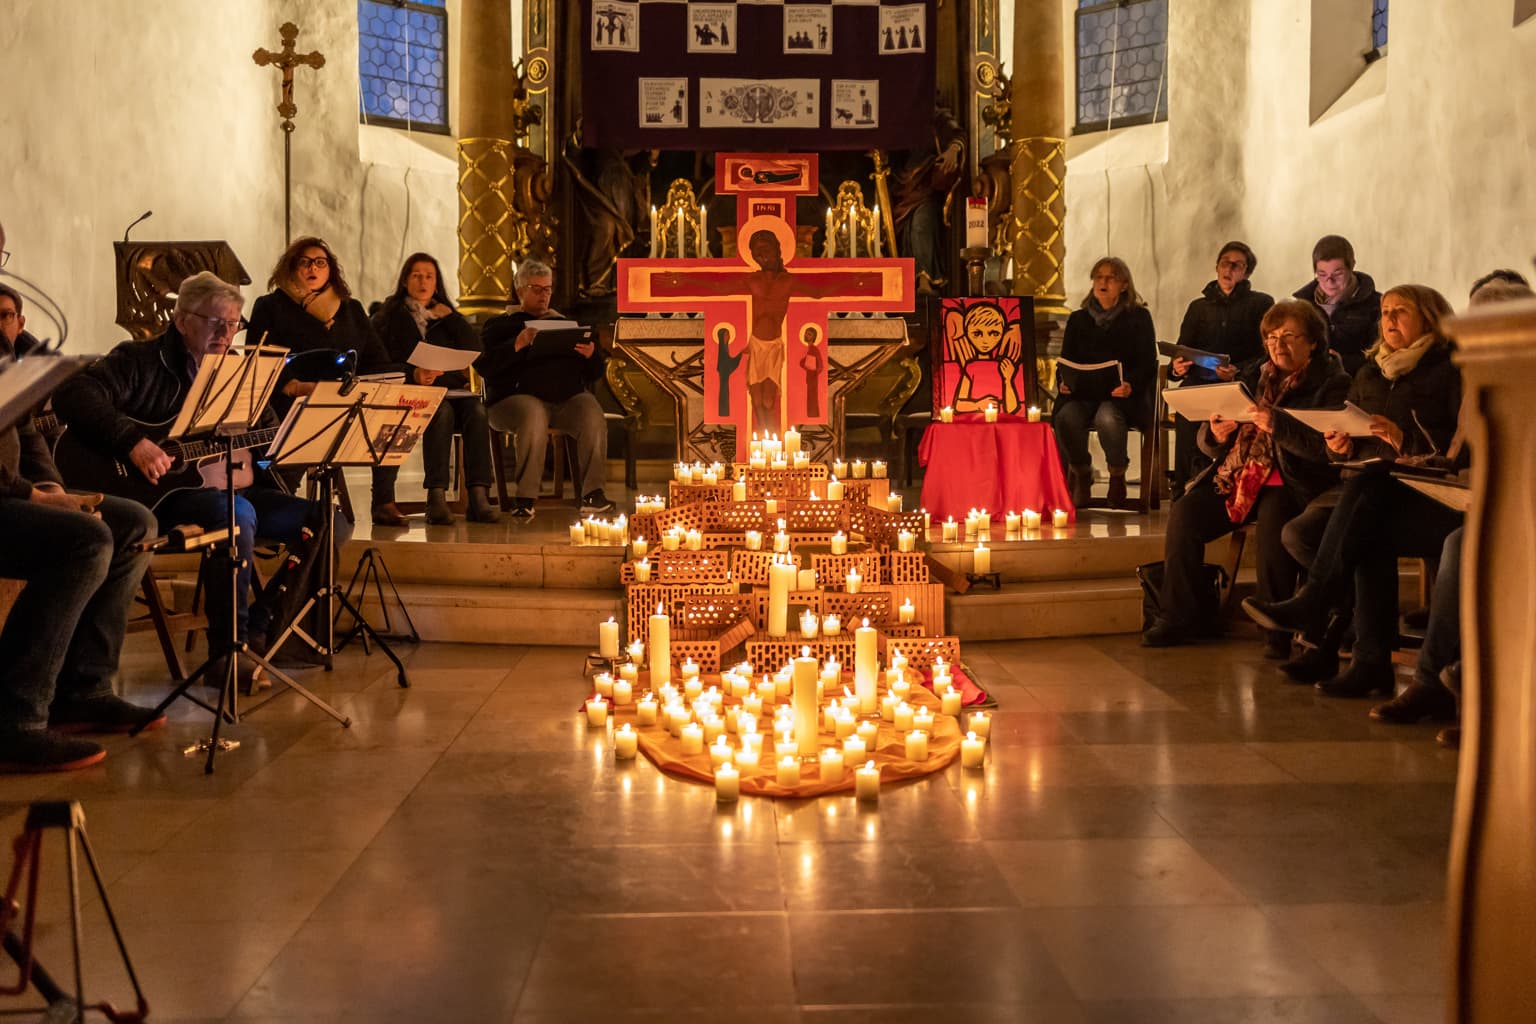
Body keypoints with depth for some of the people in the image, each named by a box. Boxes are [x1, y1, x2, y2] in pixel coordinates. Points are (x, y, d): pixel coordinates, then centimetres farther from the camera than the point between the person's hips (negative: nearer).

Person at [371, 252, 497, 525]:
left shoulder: (446, 316, 24)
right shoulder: (389, 316, 12)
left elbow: (475, 349, 9)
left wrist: (450, 316, 4)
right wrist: (413, 375, -18)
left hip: (450, 390, 3)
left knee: (476, 410, -30)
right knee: (442, 411, -36)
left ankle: (479, 496, -39)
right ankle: (437, 497, -42)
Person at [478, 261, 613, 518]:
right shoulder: (499, 326, 17)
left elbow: (595, 372, 21)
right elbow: (484, 366, -2)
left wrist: (591, 355, -3)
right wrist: (517, 345, -15)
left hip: (568, 397, 3)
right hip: (518, 396, -3)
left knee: (592, 416, -30)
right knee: (533, 418, -38)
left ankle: (592, 493, -28)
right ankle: (525, 497, -32)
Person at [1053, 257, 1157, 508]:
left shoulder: (1139, 317, 9)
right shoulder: (1078, 320, 19)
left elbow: (1147, 364, 2)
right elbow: (1065, 362, 15)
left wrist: (1130, 385, -20)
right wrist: (1064, 383, -8)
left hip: (1123, 395, -3)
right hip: (1083, 393, 3)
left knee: (1107, 417, -38)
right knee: (1066, 417, -32)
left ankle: (1117, 475, -10)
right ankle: (1081, 474, -5)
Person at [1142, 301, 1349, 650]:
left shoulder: (1332, 383, 3)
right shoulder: (1258, 378, 20)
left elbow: (1326, 448, -14)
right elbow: (1211, 445, 20)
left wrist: (1277, 424, -26)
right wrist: (1215, 433, -5)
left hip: (1291, 483, -5)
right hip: (1238, 473, 5)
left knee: (1271, 523, -36)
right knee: (1185, 513, -18)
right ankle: (1179, 616, -12)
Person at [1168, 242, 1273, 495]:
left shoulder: (1262, 304, 14)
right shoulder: (1199, 306, 25)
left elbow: (1267, 354, 2)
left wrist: (1239, 371, -17)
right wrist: (1177, 367, -8)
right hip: (1199, 382, 2)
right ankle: (1184, 488, -31)